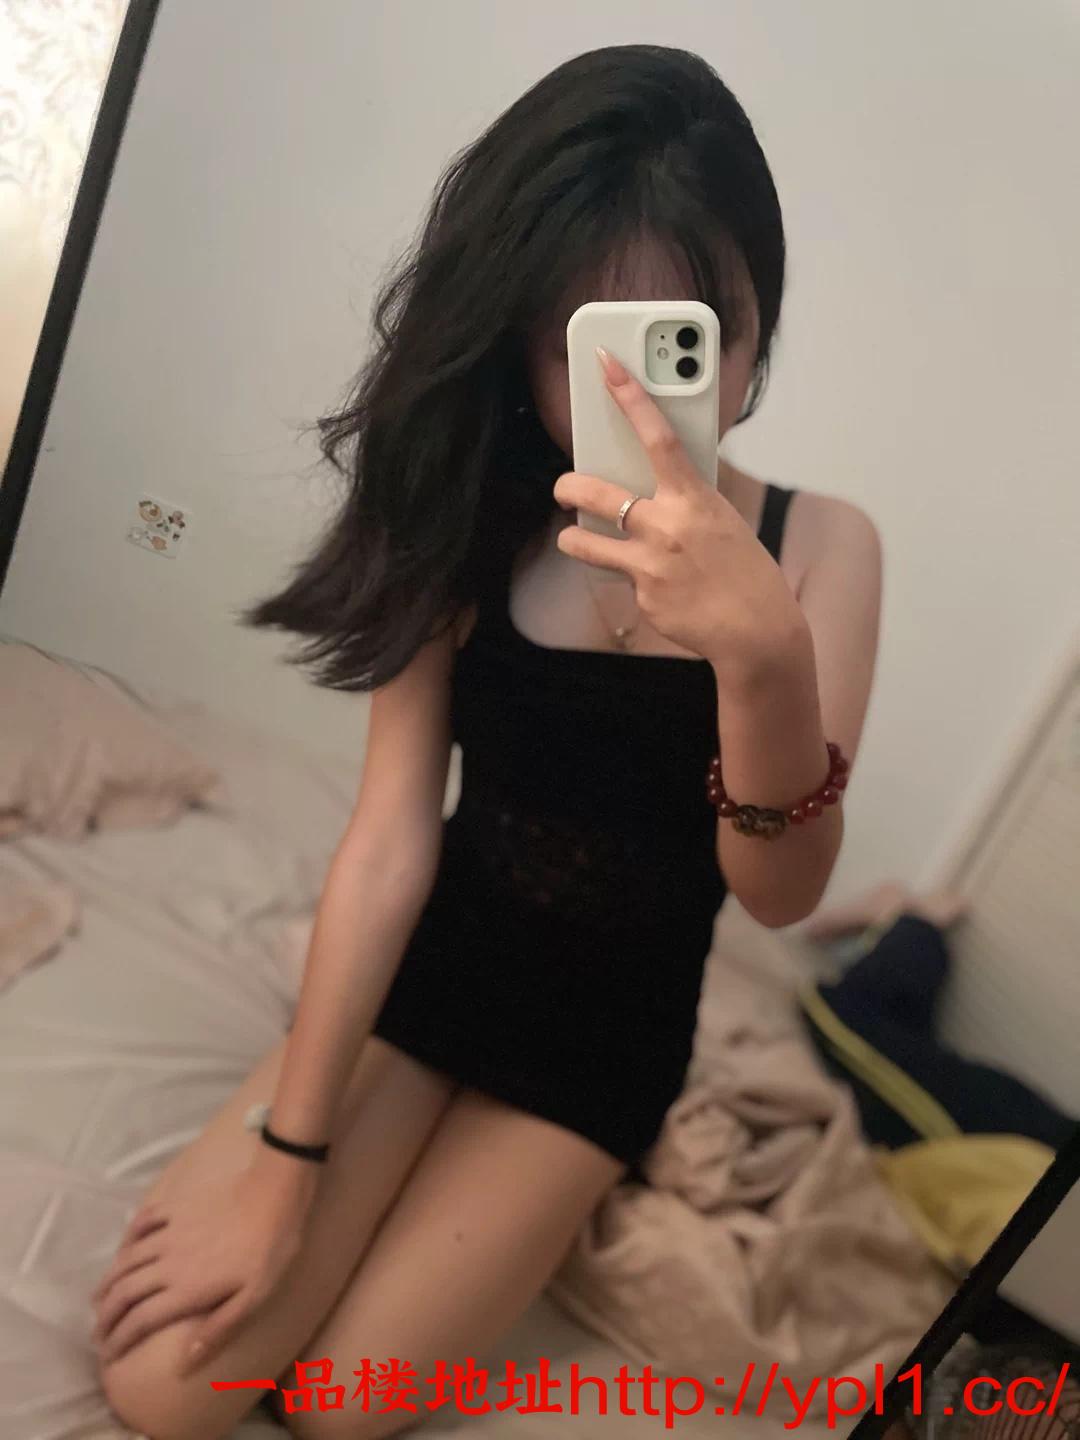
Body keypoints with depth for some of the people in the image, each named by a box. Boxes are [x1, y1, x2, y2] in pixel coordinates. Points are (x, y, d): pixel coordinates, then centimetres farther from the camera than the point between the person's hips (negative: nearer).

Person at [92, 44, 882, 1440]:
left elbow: (781, 893, -21)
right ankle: (456, 1188, 20)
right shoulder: (473, 520, -10)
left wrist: (763, 649, -42)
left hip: (608, 1031, -1)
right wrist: (284, 1154, -14)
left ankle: (532, 1201, 23)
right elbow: (389, 836, -14)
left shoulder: (816, 546, -14)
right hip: (432, 964, 2)